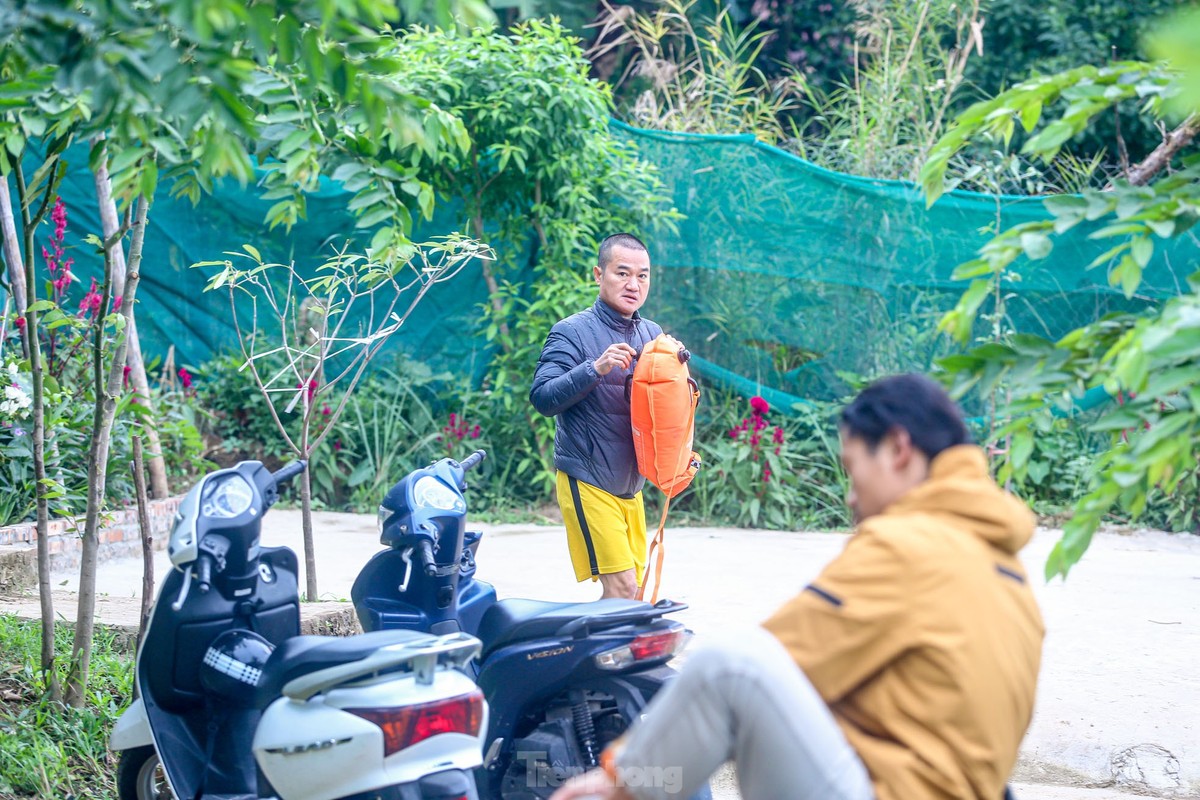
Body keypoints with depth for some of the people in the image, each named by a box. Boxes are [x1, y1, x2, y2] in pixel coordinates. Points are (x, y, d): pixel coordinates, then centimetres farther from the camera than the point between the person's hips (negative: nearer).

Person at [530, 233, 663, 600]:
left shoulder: (653, 334, 12)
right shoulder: (572, 332, -7)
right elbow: (542, 397, -17)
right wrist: (595, 368, -27)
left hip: (630, 485, 7)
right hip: (587, 482, -7)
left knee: (630, 589, 8)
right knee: (622, 588, -15)